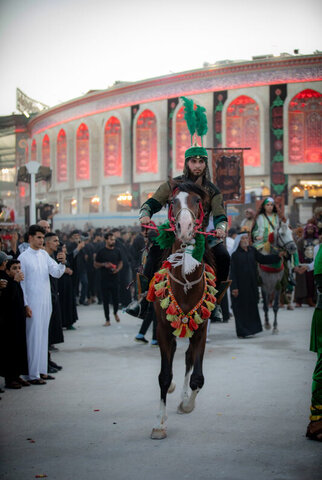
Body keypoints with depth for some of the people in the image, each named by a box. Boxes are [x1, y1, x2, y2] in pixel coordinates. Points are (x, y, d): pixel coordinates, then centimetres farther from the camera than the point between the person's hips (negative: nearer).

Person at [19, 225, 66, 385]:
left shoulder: (44, 254, 8)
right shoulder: (24, 257, -9)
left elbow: (56, 273, 5)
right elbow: (21, 283, -9)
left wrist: (62, 263, -15)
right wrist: (25, 305, -12)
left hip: (46, 302, 6)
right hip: (33, 303, -6)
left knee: (43, 335, 11)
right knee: (34, 337, -4)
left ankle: (41, 369, 20)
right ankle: (33, 374, 1)